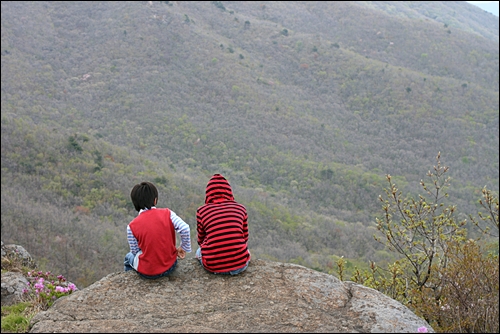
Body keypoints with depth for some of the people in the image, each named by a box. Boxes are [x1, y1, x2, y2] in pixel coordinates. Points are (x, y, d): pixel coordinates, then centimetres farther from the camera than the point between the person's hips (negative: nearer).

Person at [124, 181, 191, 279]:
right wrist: (183, 248, -2)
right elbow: (185, 229, -18)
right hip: (170, 266, 2)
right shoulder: (167, 213, -11)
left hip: (147, 273, -2)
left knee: (129, 257, 31)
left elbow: (135, 250, -3)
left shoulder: (132, 226, -12)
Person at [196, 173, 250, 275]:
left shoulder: (202, 211, 0)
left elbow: (201, 241, 11)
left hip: (212, 266, -1)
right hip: (240, 265, 1)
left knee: (199, 252, 34)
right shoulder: (241, 208, 3)